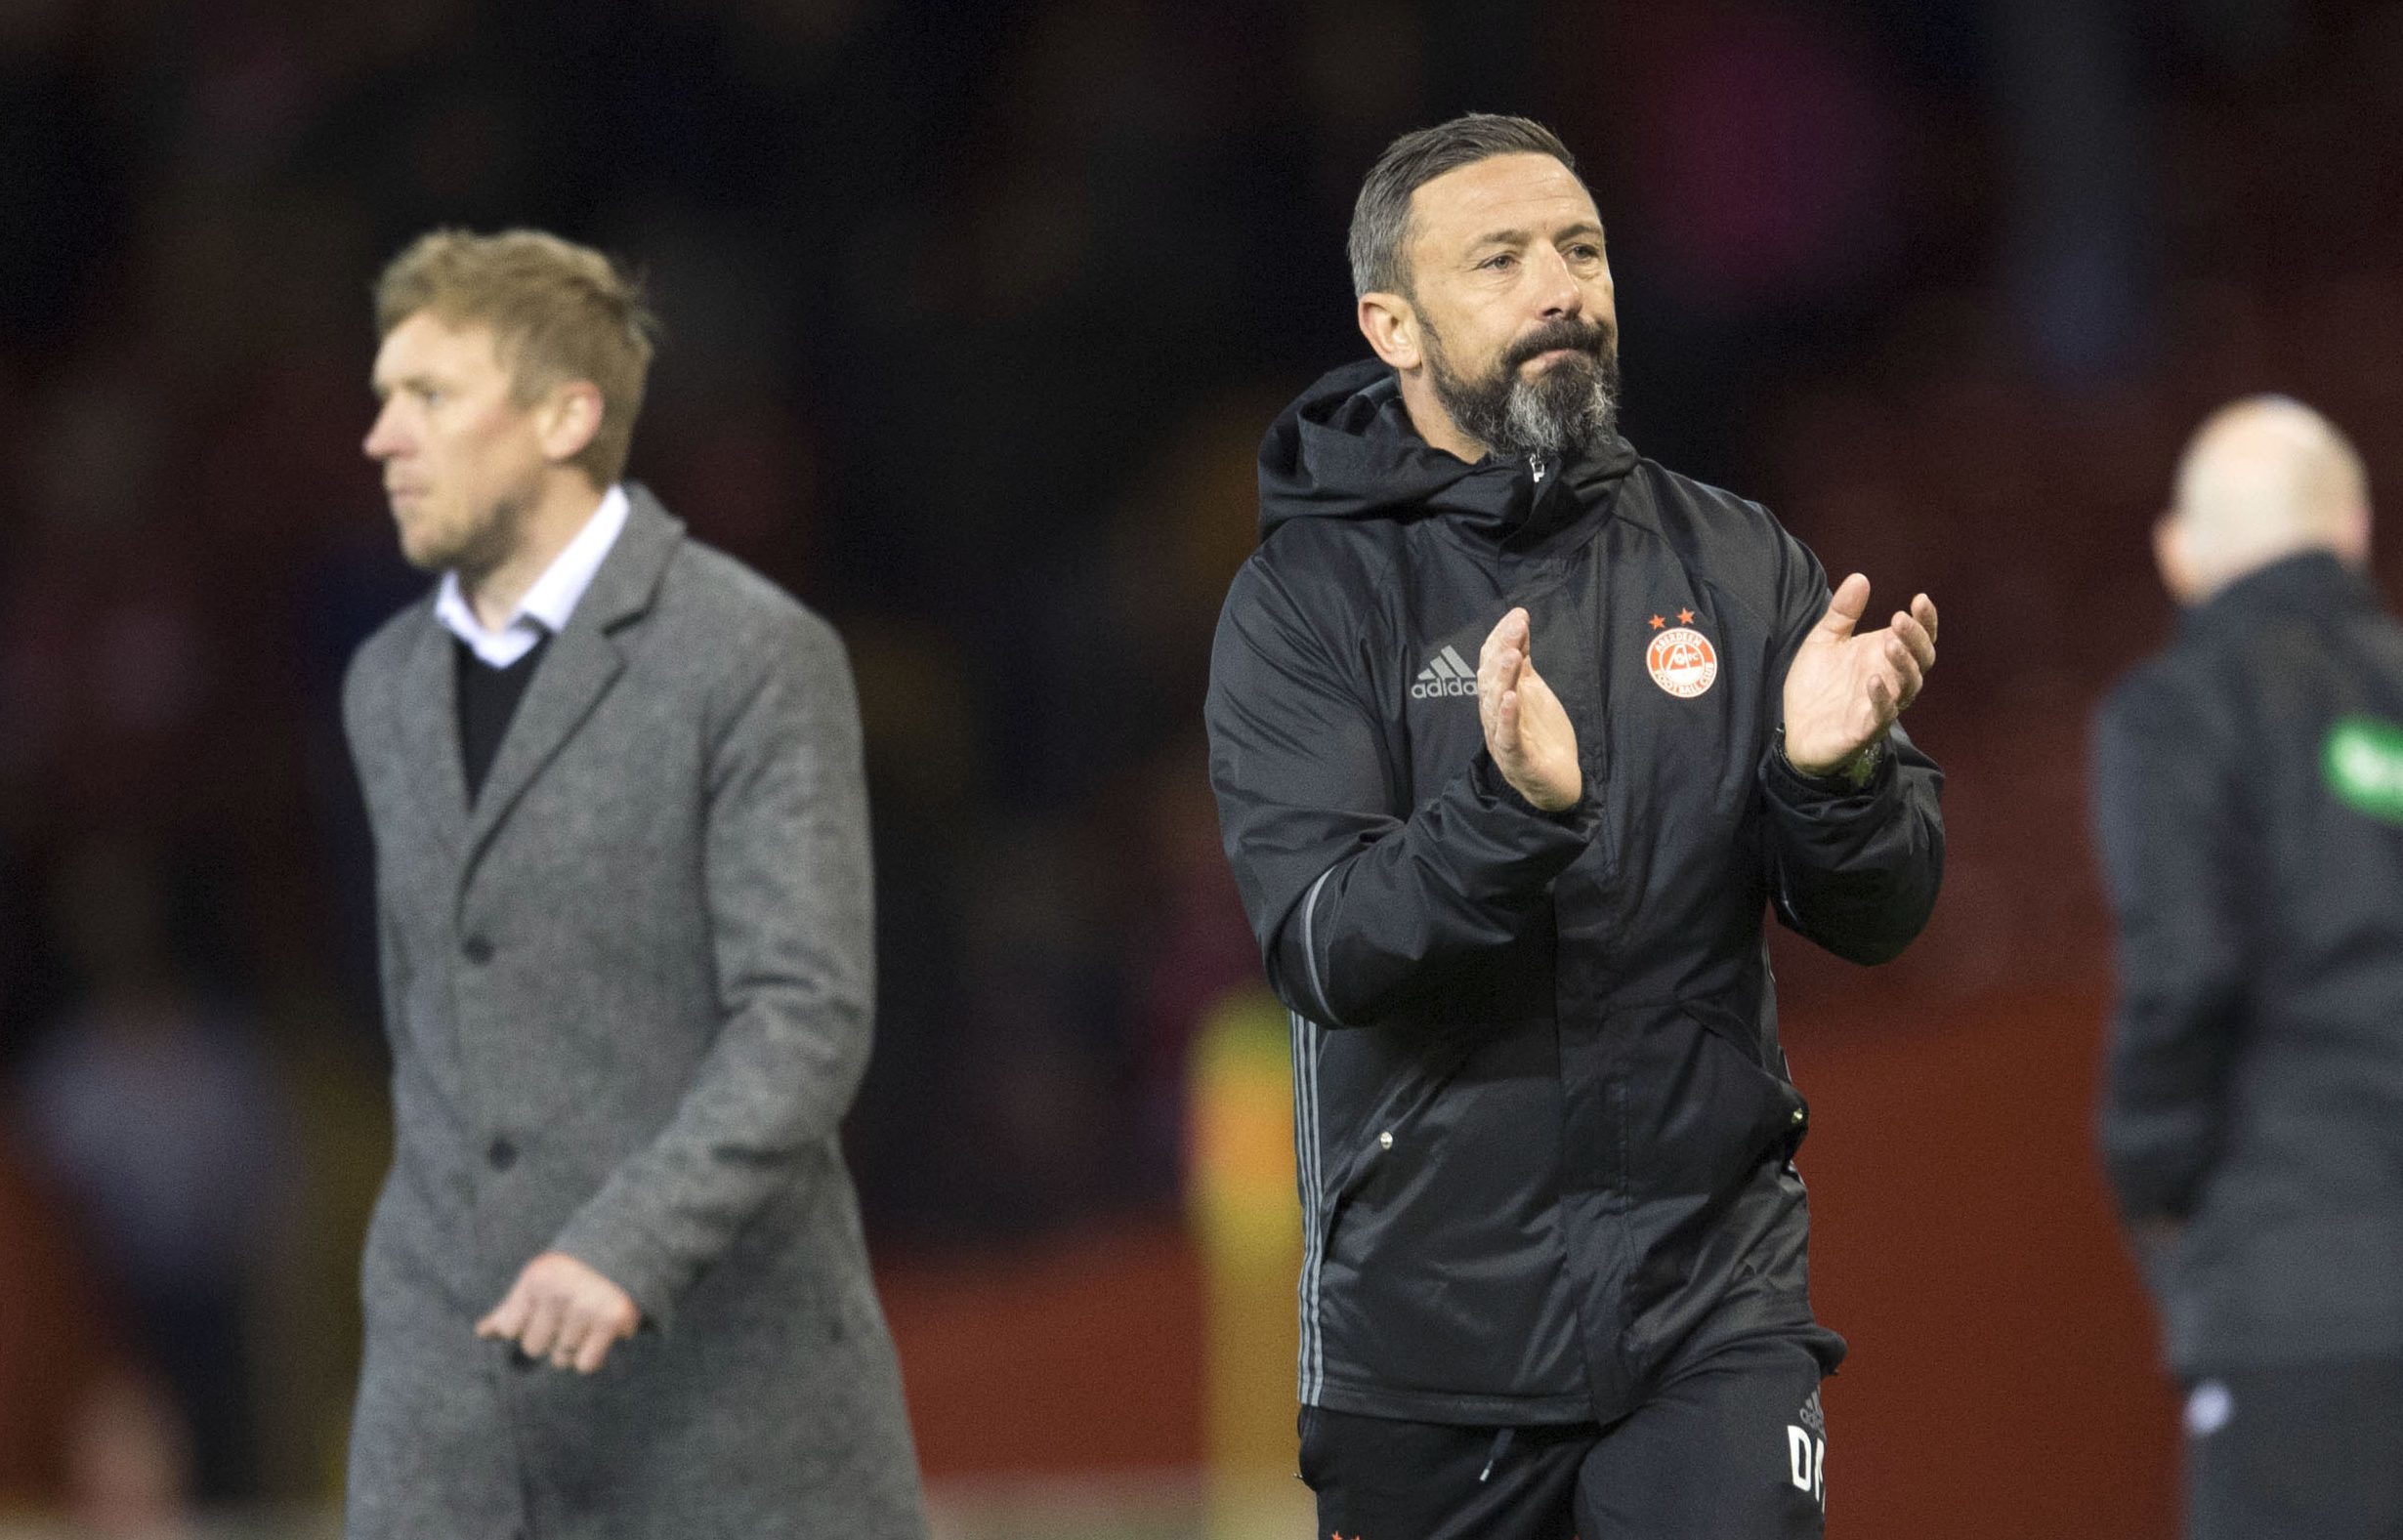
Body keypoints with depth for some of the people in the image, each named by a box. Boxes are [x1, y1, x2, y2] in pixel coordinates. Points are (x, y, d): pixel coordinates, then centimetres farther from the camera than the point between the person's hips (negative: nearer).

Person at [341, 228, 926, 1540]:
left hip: (718, 1370, -5)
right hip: (458, 1377, 5)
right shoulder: (391, 687, 14)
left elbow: (808, 1021, -16)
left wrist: (627, 1248, -28)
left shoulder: (757, 660, -8)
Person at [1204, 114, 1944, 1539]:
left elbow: (1880, 917, 4)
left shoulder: (1739, 565, 7)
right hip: (1432, 1310, -1)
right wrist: (1510, 812, -31)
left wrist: (1835, 774, -17)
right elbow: (1325, 950, -14)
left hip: (1712, 1304, 1)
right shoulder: (1309, 599, -2)